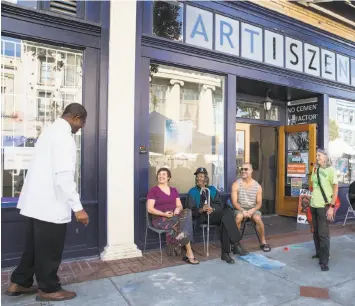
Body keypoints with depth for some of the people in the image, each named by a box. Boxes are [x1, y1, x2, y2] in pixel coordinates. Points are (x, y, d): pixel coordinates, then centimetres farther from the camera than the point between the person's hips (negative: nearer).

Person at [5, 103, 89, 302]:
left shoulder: (50, 131, 12)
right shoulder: (64, 137, -20)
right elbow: (64, 175, -28)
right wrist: (77, 207, -25)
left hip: (36, 201, 10)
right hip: (50, 204, -10)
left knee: (34, 246, 23)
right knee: (50, 250, 8)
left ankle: (19, 283, 38)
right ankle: (49, 289, 26)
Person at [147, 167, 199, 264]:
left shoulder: (174, 190, 17)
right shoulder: (153, 190, 1)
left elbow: (180, 205, 14)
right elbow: (150, 209, -7)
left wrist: (178, 209, -11)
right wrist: (164, 214, -20)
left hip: (175, 216, 5)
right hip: (160, 219, -5)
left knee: (187, 212, -27)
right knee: (182, 222, -29)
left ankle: (176, 246, -22)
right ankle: (189, 252, -17)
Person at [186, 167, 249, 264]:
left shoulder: (212, 189, 23)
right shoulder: (192, 192, 12)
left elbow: (220, 204, 10)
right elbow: (191, 210, 2)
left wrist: (213, 209, -12)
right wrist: (201, 210, -18)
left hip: (215, 214, 4)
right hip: (202, 216, -4)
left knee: (227, 211, -33)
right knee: (227, 214, -31)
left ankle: (225, 253, -32)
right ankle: (236, 244, -32)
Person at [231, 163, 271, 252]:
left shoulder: (257, 186, 2)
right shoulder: (236, 184, -4)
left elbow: (259, 203, 2)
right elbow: (234, 202, -8)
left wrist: (252, 210, -18)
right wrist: (242, 211, -23)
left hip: (253, 209, 1)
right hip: (240, 209, -1)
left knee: (258, 218, -30)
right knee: (238, 217, -34)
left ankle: (263, 242, -8)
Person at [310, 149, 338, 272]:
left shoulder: (330, 170, -8)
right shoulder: (315, 170, 9)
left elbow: (335, 189, -9)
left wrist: (331, 206, -14)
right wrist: (312, 201, 14)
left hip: (324, 206, -6)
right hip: (314, 205, 6)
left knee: (323, 234, -2)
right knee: (315, 232, 15)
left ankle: (324, 261, 6)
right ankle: (319, 253, 30)